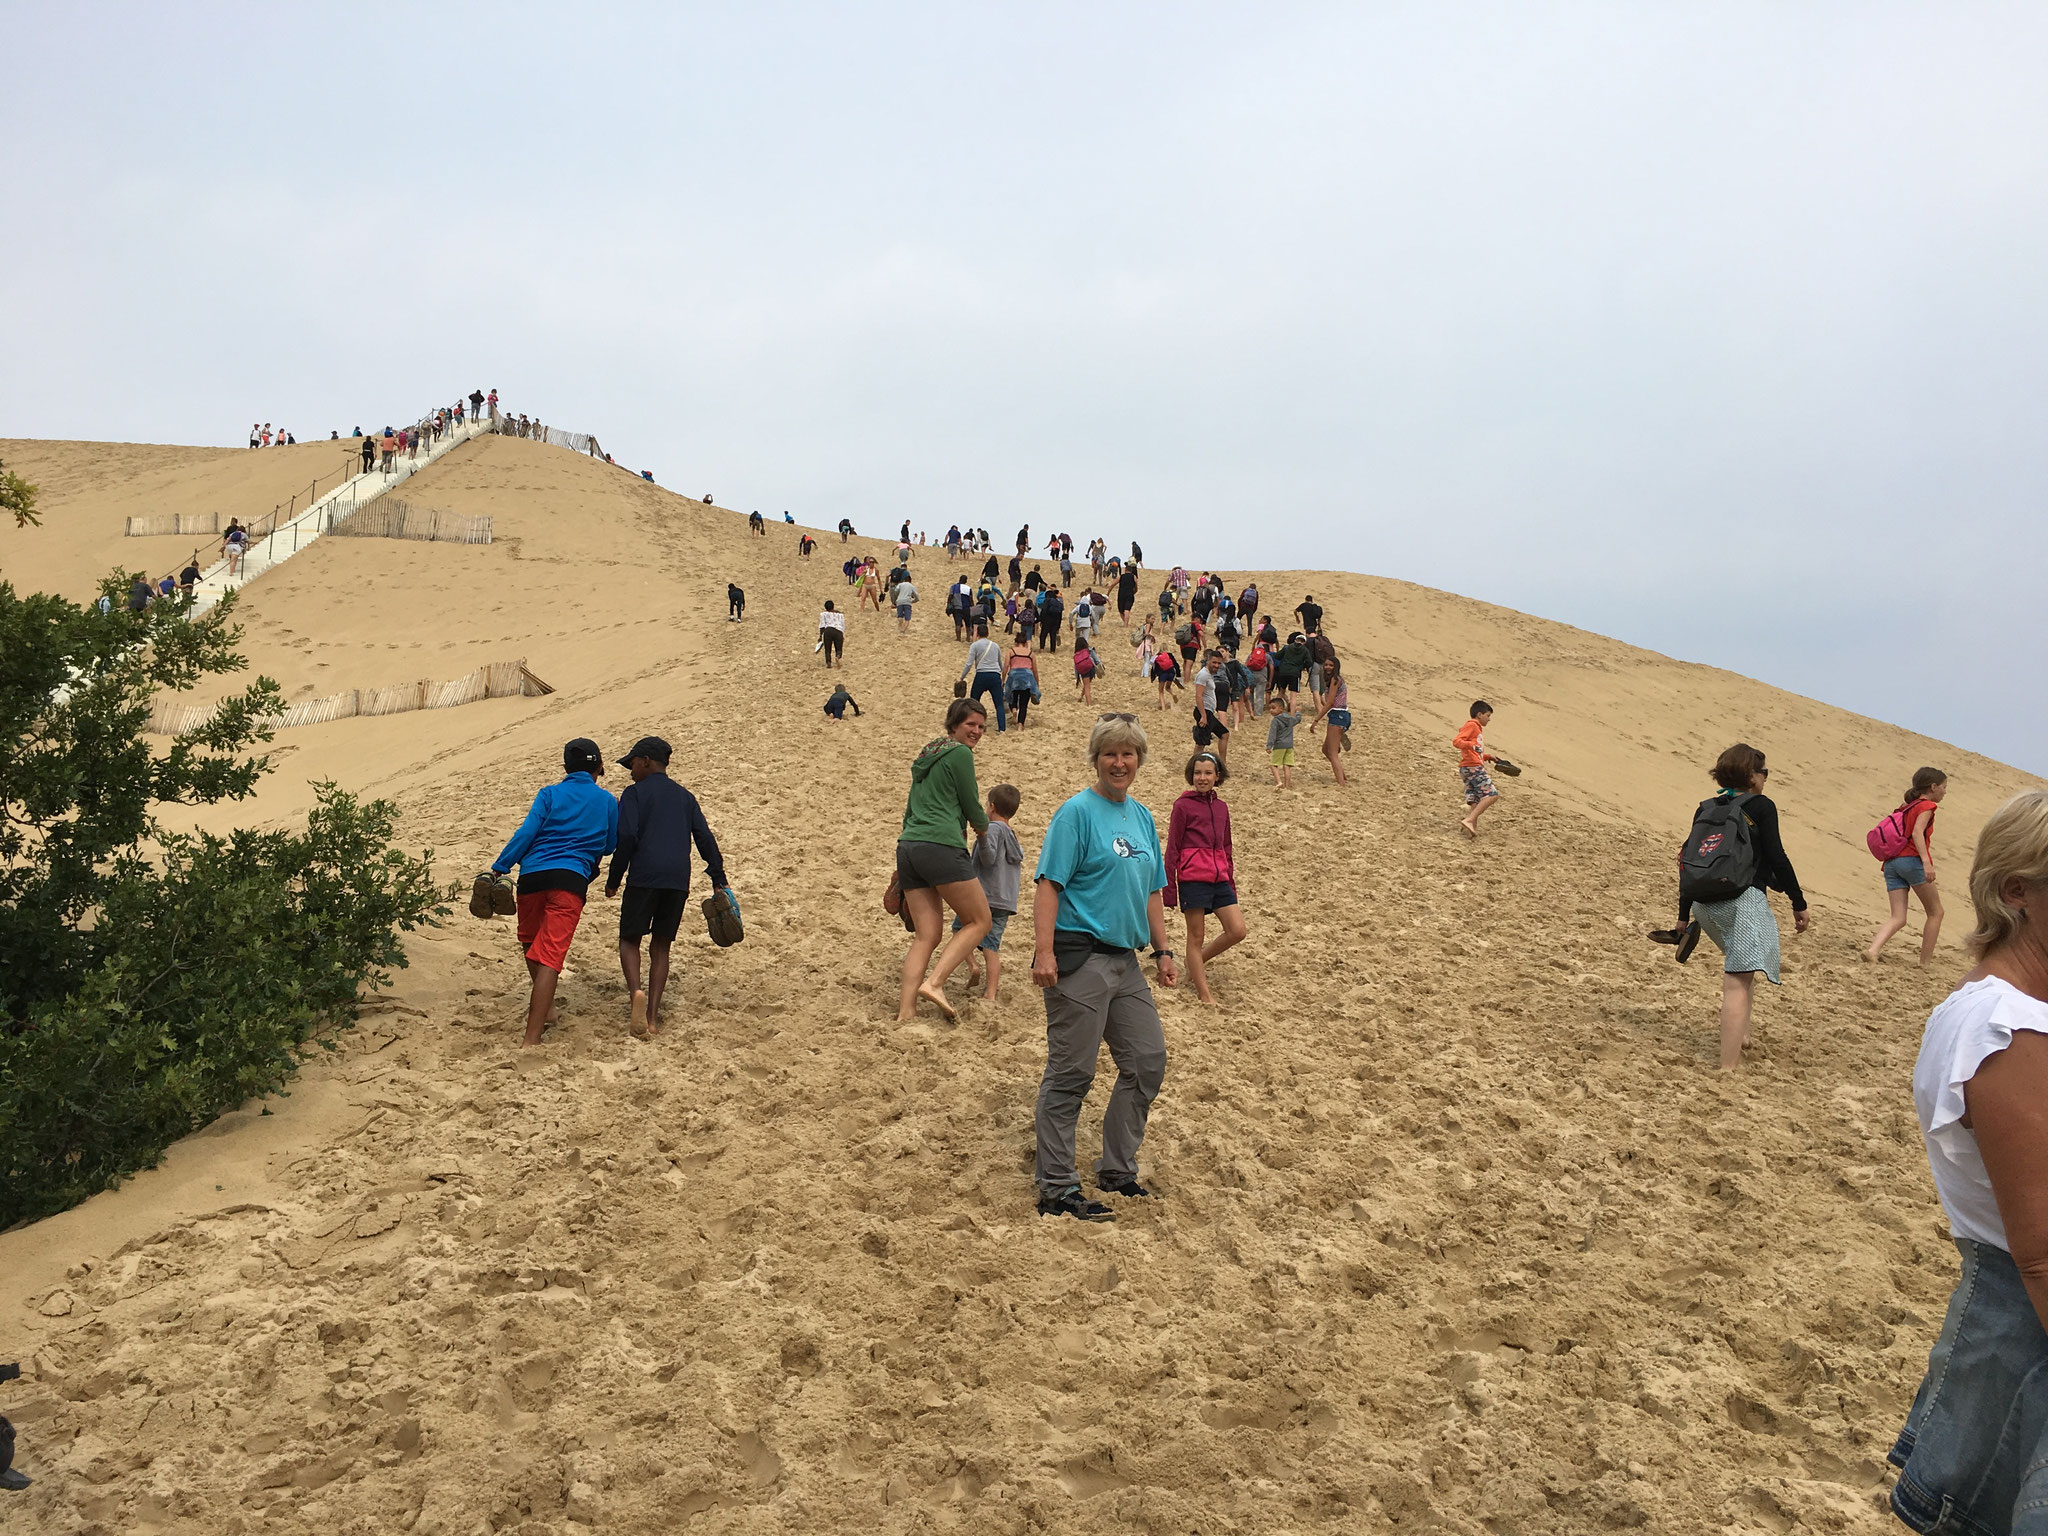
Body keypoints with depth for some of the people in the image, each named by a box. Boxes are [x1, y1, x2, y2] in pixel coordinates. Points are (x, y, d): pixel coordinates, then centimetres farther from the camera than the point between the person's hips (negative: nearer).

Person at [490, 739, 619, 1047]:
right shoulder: (606, 801, 12)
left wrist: (499, 867, -2)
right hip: (572, 880, -1)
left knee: (531, 943, 26)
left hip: (533, 875, 1)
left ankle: (546, 1007, 38)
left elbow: (526, 833, -3)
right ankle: (532, 1038, -18)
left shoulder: (550, 795, 9)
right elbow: (610, 846, 21)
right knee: (550, 954, -9)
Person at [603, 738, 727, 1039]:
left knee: (629, 938, 7)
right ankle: (652, 1017, 4)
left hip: (644, 876, -4)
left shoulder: (634, 793, 4)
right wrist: (719, 879, 12)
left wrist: (613, 879, -1)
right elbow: (705, 838, 11)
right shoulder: (685, 796, 19)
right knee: (661, 945, 10)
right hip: (679, 879, 4)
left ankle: (636, 992, -22)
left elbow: (627, 837, -8)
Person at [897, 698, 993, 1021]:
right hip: (940, 846, -8)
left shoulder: (926, 756, 25)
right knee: (979, 921, 3)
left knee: (927, 935, 7)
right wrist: (984, 825, 26)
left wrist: (904, 871, 29)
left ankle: (905, 1011, -3)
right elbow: (972, 808, 2)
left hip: (908, 846, 8)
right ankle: (934, 982, -12)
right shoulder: (960, 753, -1)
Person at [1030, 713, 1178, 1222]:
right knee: (1070, 1074, -2)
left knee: (1147, 1063, 11)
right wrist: (1044, 952, -23)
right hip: (1079, 958, -8)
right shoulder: (1077, 812, -9)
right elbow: (1049, 885, -15)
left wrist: (1163, 951, 17)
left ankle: (1117, 1170, 26)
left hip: (1125, 961, 8)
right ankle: (1057, 1191, 6)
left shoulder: (1143, 818, 14)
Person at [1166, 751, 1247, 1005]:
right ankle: (1204, 996, 8)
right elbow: (1172, 850, -3)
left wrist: (1232, 884, 20)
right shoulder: (1183, 805, -3)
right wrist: (1170, 890, -6)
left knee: (1237, 931, -2)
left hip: (1219, 878, 6)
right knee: (1196, 937, 1)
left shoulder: (1221, 807, 13)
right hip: (1192, 878, -6)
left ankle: (1196, 963, 20)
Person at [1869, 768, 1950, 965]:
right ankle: (1925, 963, 5)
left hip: (1891, 863, 7)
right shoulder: (1926, 806, 1)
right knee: (1935, 913, 9)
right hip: (1912, 860, -7)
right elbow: (1917, 832, -15)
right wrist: (1926, 862, -24)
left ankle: (1873, 949, -27)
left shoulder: (1905, 806, 26)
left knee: (1898, 918, -1)